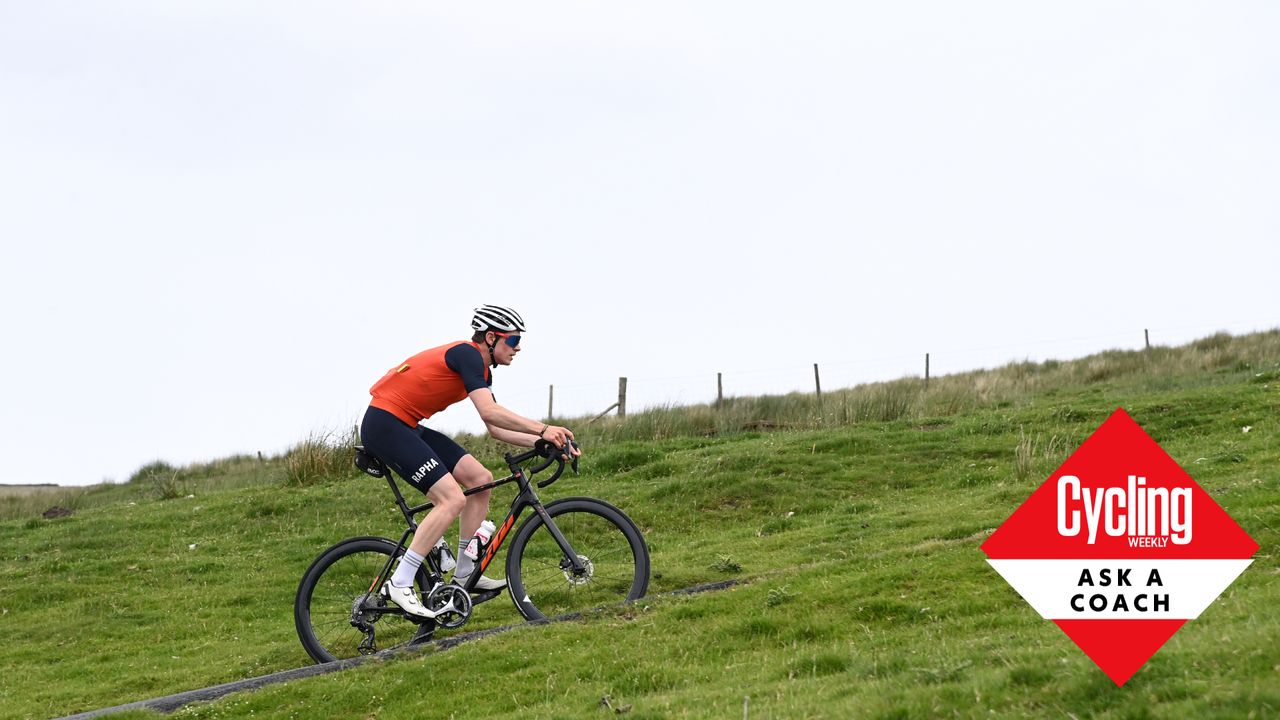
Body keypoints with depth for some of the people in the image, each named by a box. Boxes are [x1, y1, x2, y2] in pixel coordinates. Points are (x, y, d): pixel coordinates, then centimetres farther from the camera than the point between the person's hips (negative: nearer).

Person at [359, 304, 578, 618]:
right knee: (453, 499, -19)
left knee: (480, 479, 6)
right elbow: (490, 413, -28)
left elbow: (496, 428, 16)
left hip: (406, 427, 10)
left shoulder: (481, 369, 15)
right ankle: (399, 584, -17)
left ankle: (465, 573, 13)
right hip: (384, 424, -10)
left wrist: (544, 441, 5)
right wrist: (543, 430, -26)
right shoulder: (467, 354, -16)